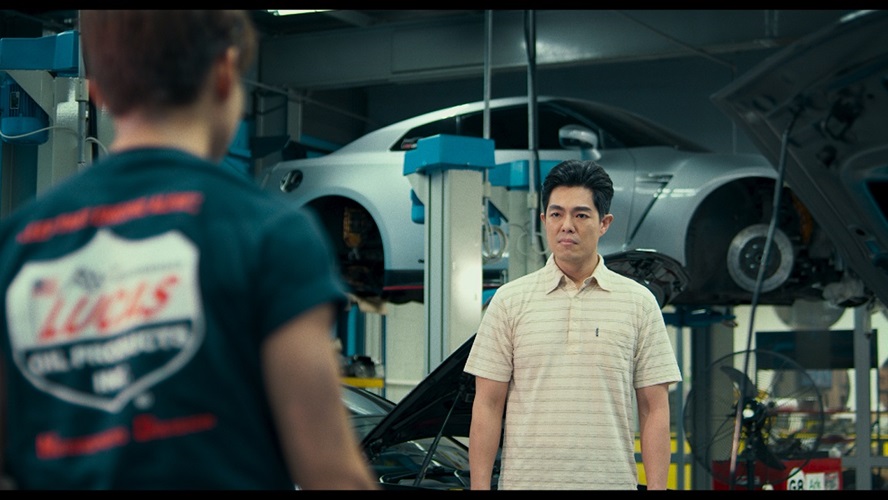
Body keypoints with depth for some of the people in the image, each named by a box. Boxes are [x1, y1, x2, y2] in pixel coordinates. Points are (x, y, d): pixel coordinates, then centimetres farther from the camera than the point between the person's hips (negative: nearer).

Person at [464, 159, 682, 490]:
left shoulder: (639, 302, 6)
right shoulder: (509, 301, 5)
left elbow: (654, 409, 3)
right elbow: (487, 405, 3)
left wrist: (656, 486, -6)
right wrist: (479, 486, -5)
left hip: (612, 479, 0)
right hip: (525, 479, 0)